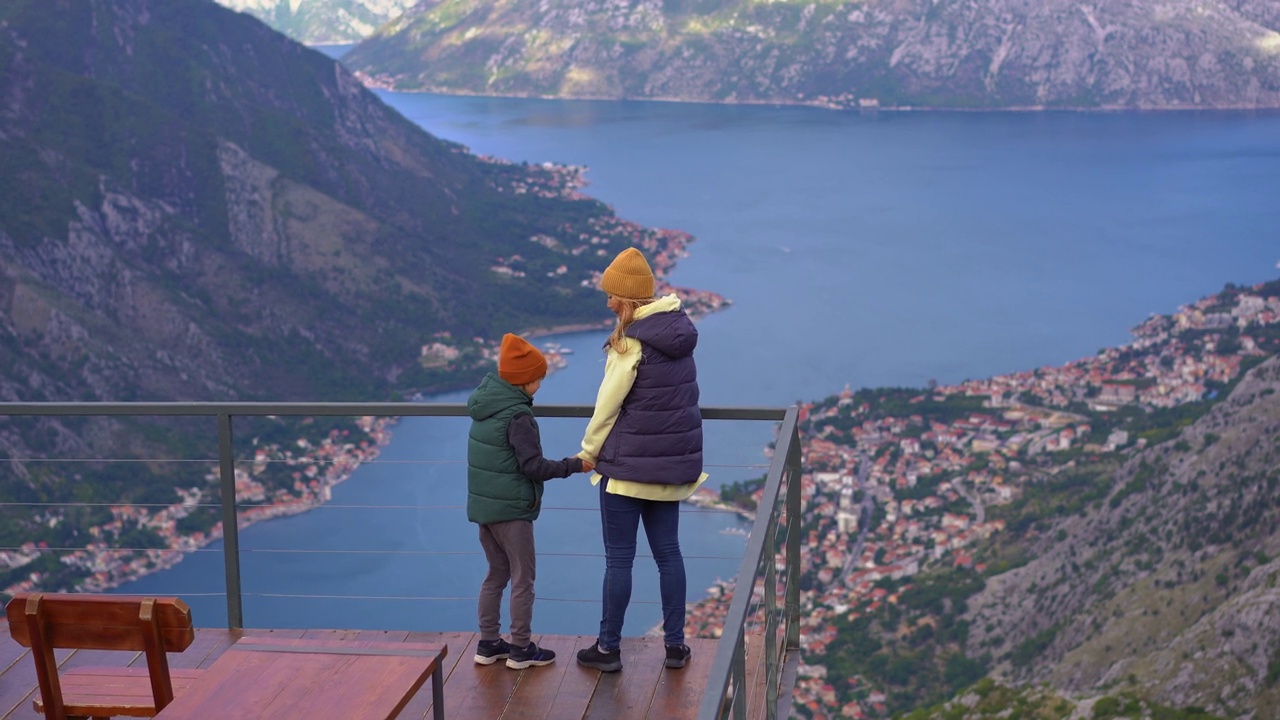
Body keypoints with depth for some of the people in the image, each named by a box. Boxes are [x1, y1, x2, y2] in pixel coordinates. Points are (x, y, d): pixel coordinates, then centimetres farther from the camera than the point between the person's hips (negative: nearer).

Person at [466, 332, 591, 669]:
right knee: (522, 578, 4)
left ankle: (489, 643, 23)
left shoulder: (484, 406, 7)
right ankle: (521, 649, 11)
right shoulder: (517, 415, -20)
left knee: (496, 574, 18)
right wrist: (574, 465, -12)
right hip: (512, 509, -8)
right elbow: (533, 466, -20)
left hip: (483, 506, 8)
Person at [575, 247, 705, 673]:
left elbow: (608, 403, -13)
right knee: (668, 552, 14)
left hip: (628, 463, -7)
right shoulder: (679, 335, 4)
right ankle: (675, 644, 19)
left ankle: (608, 647, 13)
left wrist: (588, 451, 1)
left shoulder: (632, 341, -17)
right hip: (672, 463, 7)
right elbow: (674, 397, 9)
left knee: (619, 558, 3)